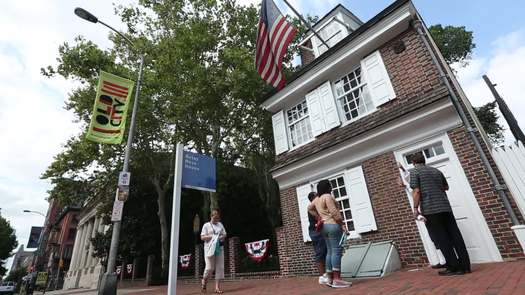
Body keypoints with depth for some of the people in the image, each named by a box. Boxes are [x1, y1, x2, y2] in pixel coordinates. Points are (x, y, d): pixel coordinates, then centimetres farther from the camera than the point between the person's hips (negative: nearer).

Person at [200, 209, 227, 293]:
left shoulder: (220, 224, 14)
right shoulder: (206, 225, 2)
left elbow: (224, 234, 16)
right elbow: (202, 237, -3)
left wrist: (222, 237, -7)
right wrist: (212, 236, -16)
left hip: (219, 248, 4)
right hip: (210, 248, -4)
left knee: (220, 267, 0)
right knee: (210, 268, -5)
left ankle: (217, 287, 7)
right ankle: (204, 281, 24)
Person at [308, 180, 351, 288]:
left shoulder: (317, 199, 16)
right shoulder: (328, 196, -10)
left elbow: (309, 208, 29)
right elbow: (334, 212, -16)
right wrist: (342, 224, -13)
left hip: (324, 226, 9)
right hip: (333, 225, -9)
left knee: (330, 252, 9)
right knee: (337, 251, -9)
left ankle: (330, 279, 12)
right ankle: (337, 280, -11)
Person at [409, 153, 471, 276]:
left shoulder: (415, 172, -3)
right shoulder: (436, 171, 16)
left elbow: (416, 191, -12)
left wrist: (415, 208, -8)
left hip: (429, 209, -6)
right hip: (445, 206, 6)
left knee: (442, 239, 0)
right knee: (455, 235, 8)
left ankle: (453, 267, 3)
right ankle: (465, 265, 12)